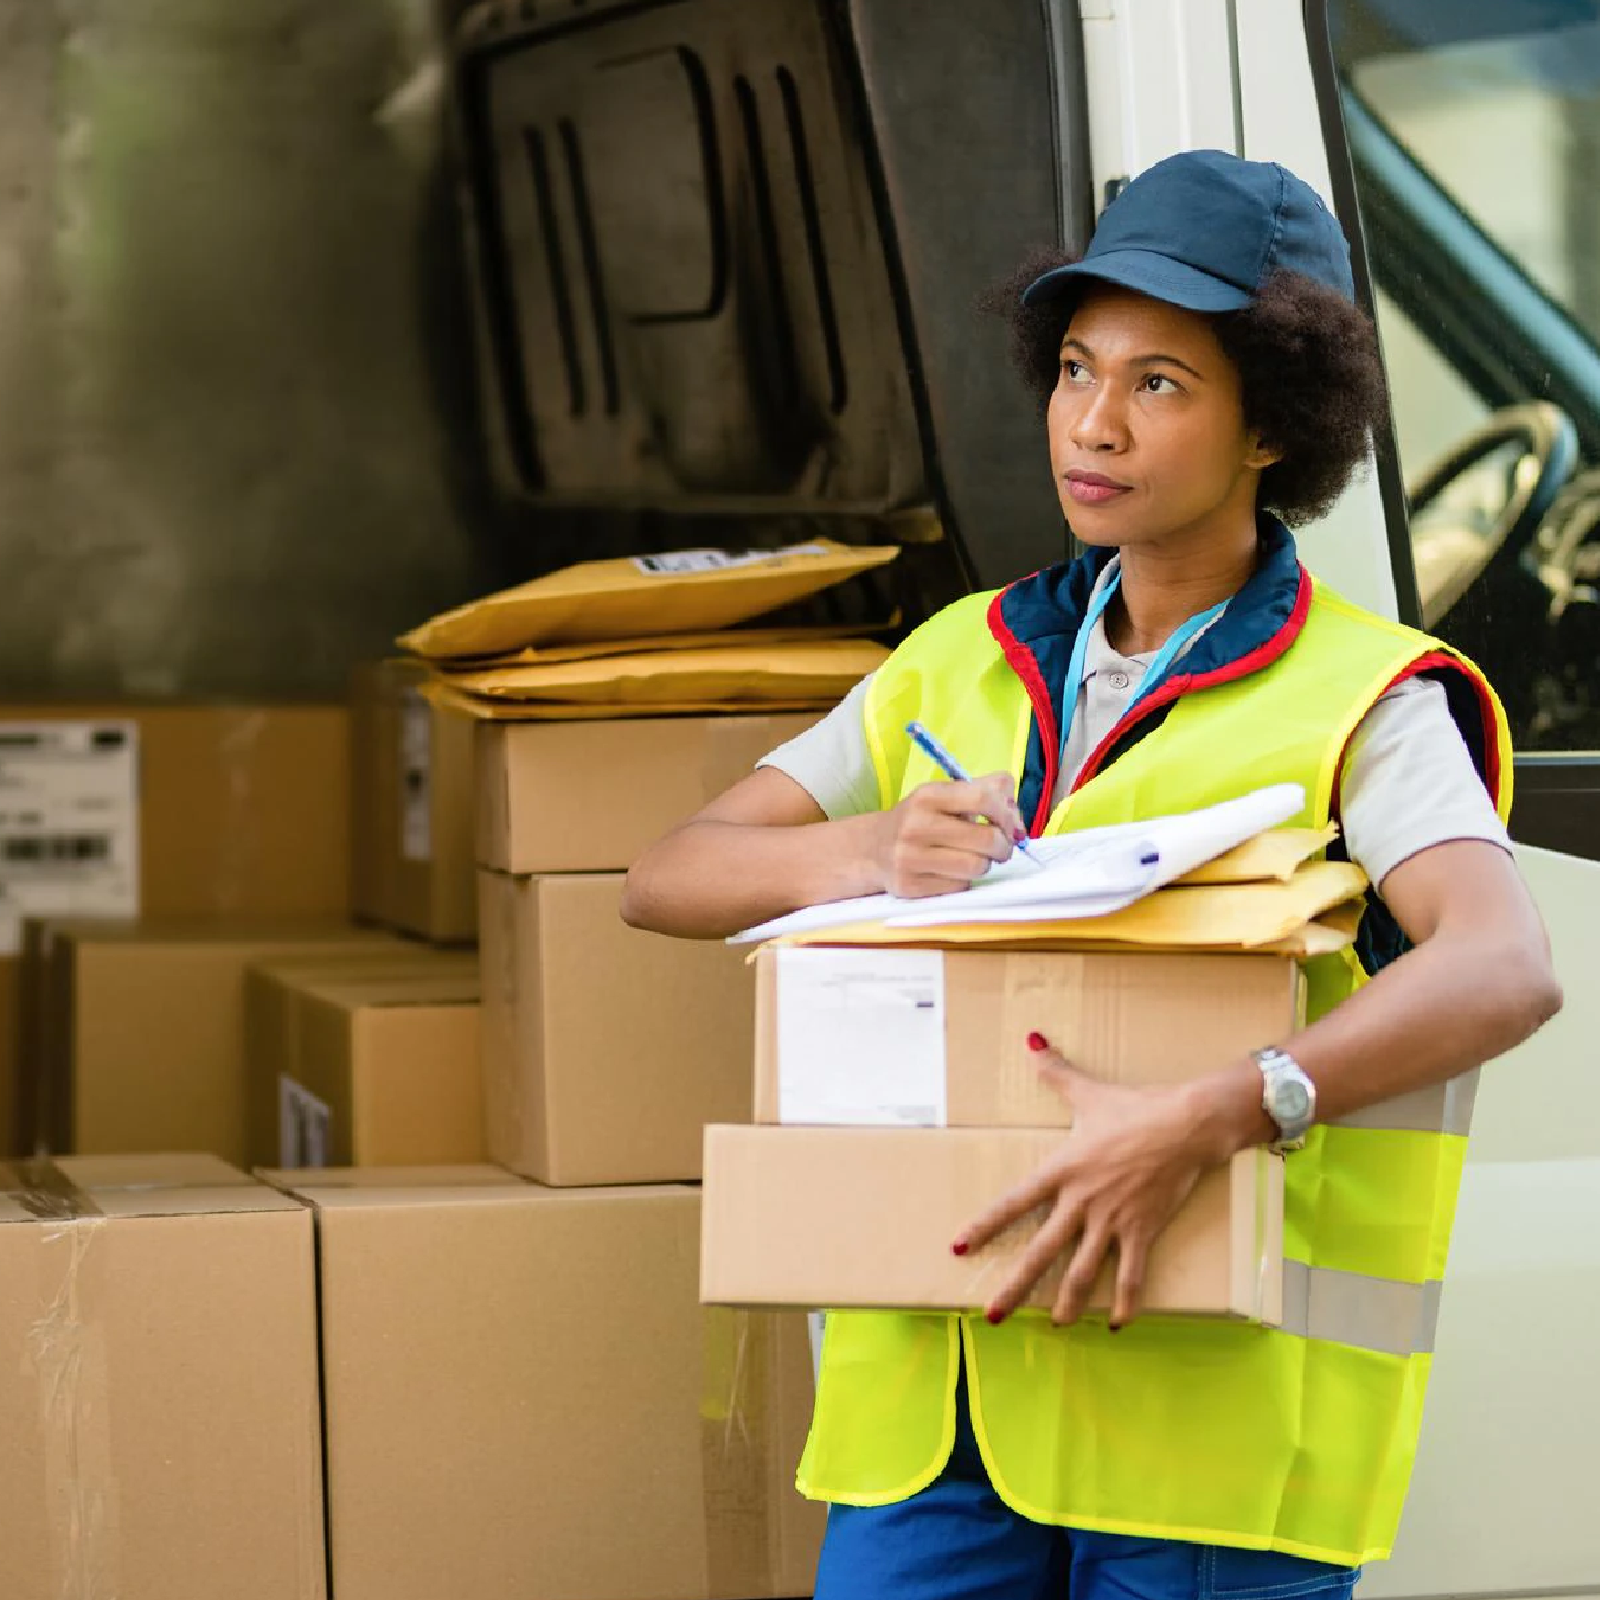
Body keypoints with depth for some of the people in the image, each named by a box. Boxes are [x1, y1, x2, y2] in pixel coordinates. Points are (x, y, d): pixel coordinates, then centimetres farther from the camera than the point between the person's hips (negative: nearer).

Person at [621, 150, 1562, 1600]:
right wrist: (864, 851, -11)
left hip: (1223, 1399, -4)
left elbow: (1506, 967, -21)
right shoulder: (963, 664, 14)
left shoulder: (1364, 703, -3)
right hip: (942, 1385, 4)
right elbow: (667, 880, 11)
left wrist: (1203, 1123, -35)